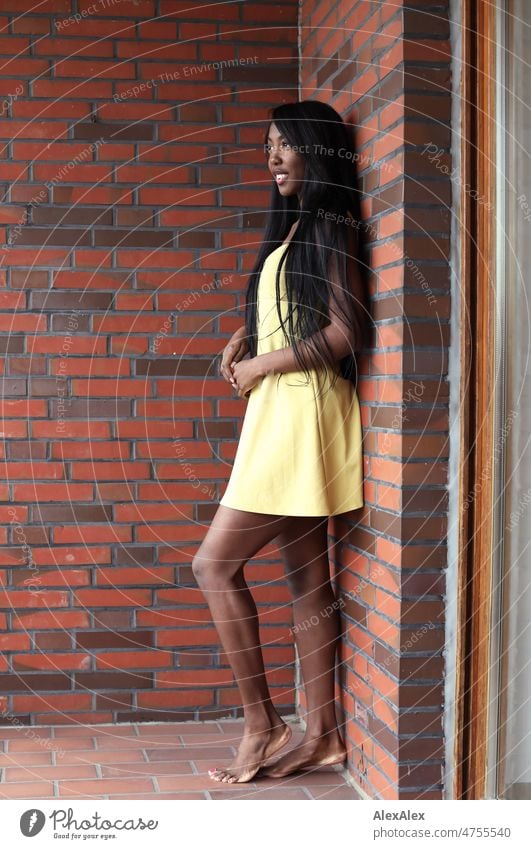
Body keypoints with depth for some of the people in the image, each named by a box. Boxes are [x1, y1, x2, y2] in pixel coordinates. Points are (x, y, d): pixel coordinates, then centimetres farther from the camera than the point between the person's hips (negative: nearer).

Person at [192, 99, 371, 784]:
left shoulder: (331, 225, -9)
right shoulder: (295, 227, 19)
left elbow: (346, 332, -17)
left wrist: (260, 366, -9)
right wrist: (246, 338, 9)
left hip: (304, 413, -9)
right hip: (279, 413, 9)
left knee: (215, 563, -9)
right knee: (306, 578, 9)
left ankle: (260, 723, -1)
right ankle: (322, 734, 15)